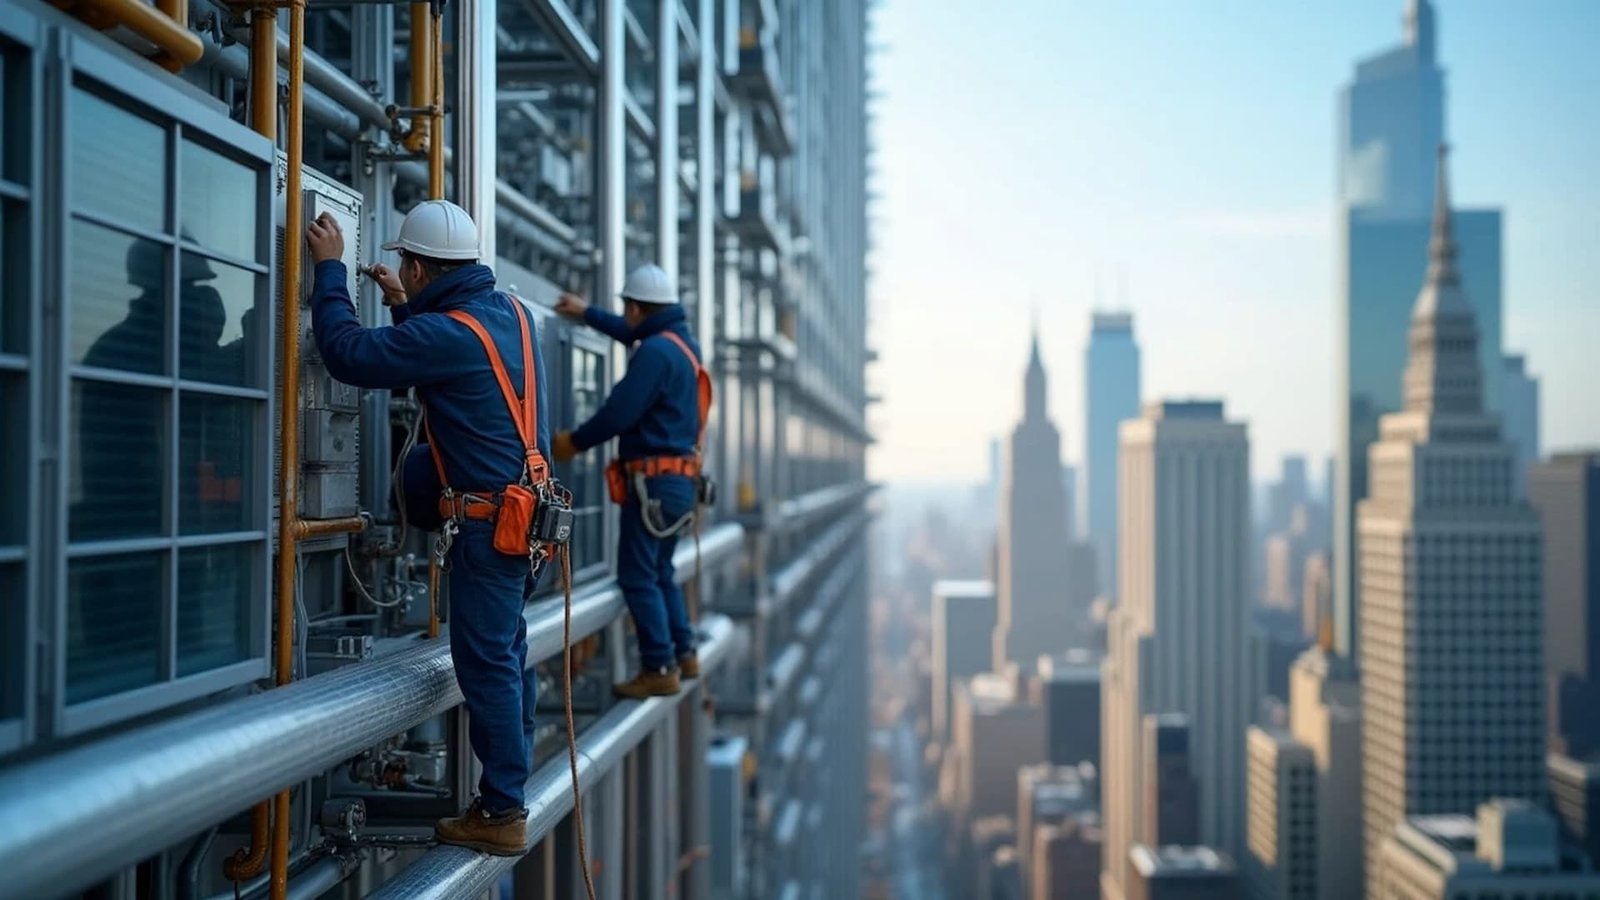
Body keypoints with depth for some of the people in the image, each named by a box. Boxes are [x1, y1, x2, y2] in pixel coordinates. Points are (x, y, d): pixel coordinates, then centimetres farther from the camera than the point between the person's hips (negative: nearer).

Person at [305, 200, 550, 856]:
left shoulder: (447, 333, -20)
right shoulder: (509, 310, 7)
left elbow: (348, 353, -16)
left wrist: (329, 267, -6)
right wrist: (404, 307, 24)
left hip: (491, 523, -8)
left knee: (487, 660, -1)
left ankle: (502, 813, 8)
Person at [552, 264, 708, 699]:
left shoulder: (655, 352, -17)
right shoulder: (681, 341, 13)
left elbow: (618, 413, -19)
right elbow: (633, 334, 34)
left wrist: (575, 441, -3)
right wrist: (586, 313, 45)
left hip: (655, 480, -10)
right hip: (679, 480, 10)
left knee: (638, 576, -5)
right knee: (659, 572, 19)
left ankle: (660, 670, -4)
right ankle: (684, 654, 24)